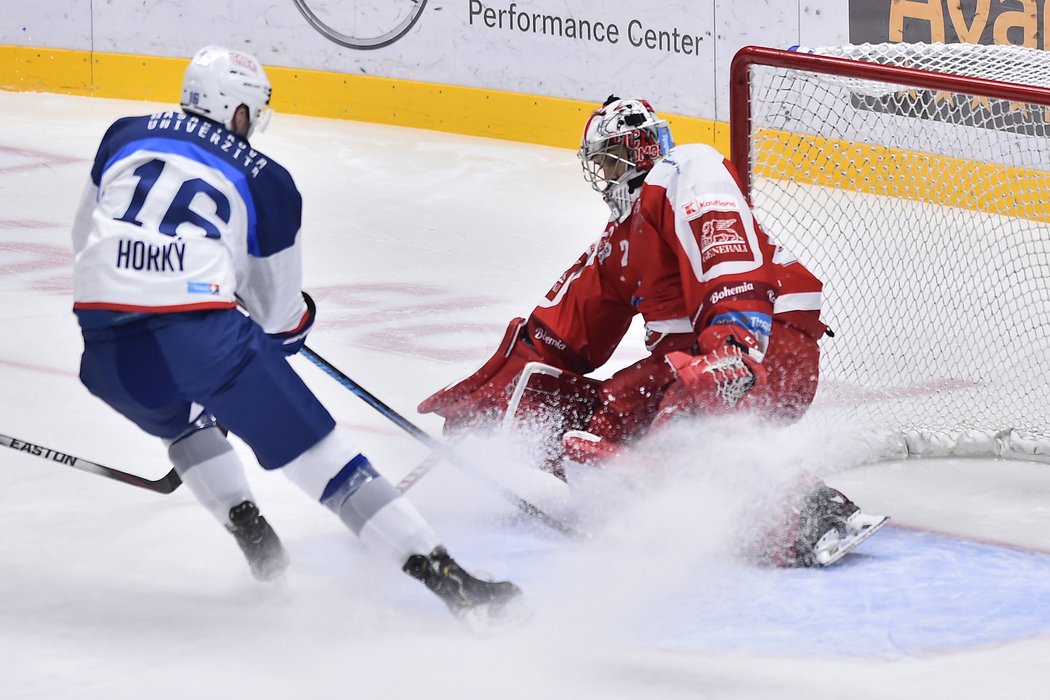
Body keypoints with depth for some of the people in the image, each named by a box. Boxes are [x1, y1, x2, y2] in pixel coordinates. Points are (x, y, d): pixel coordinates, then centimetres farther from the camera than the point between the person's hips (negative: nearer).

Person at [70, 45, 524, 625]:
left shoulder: (124, 137, 20)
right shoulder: (266, 182, 13)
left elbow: (85, 235, 32)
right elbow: (281, 317, 19)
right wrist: (298, 319, 43)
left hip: (107, 351, 3)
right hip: (203, 336, -3)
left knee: (184, 422, 38)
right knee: (321, 456, 2)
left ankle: (249, 532, 23)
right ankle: (442, 575, -4)